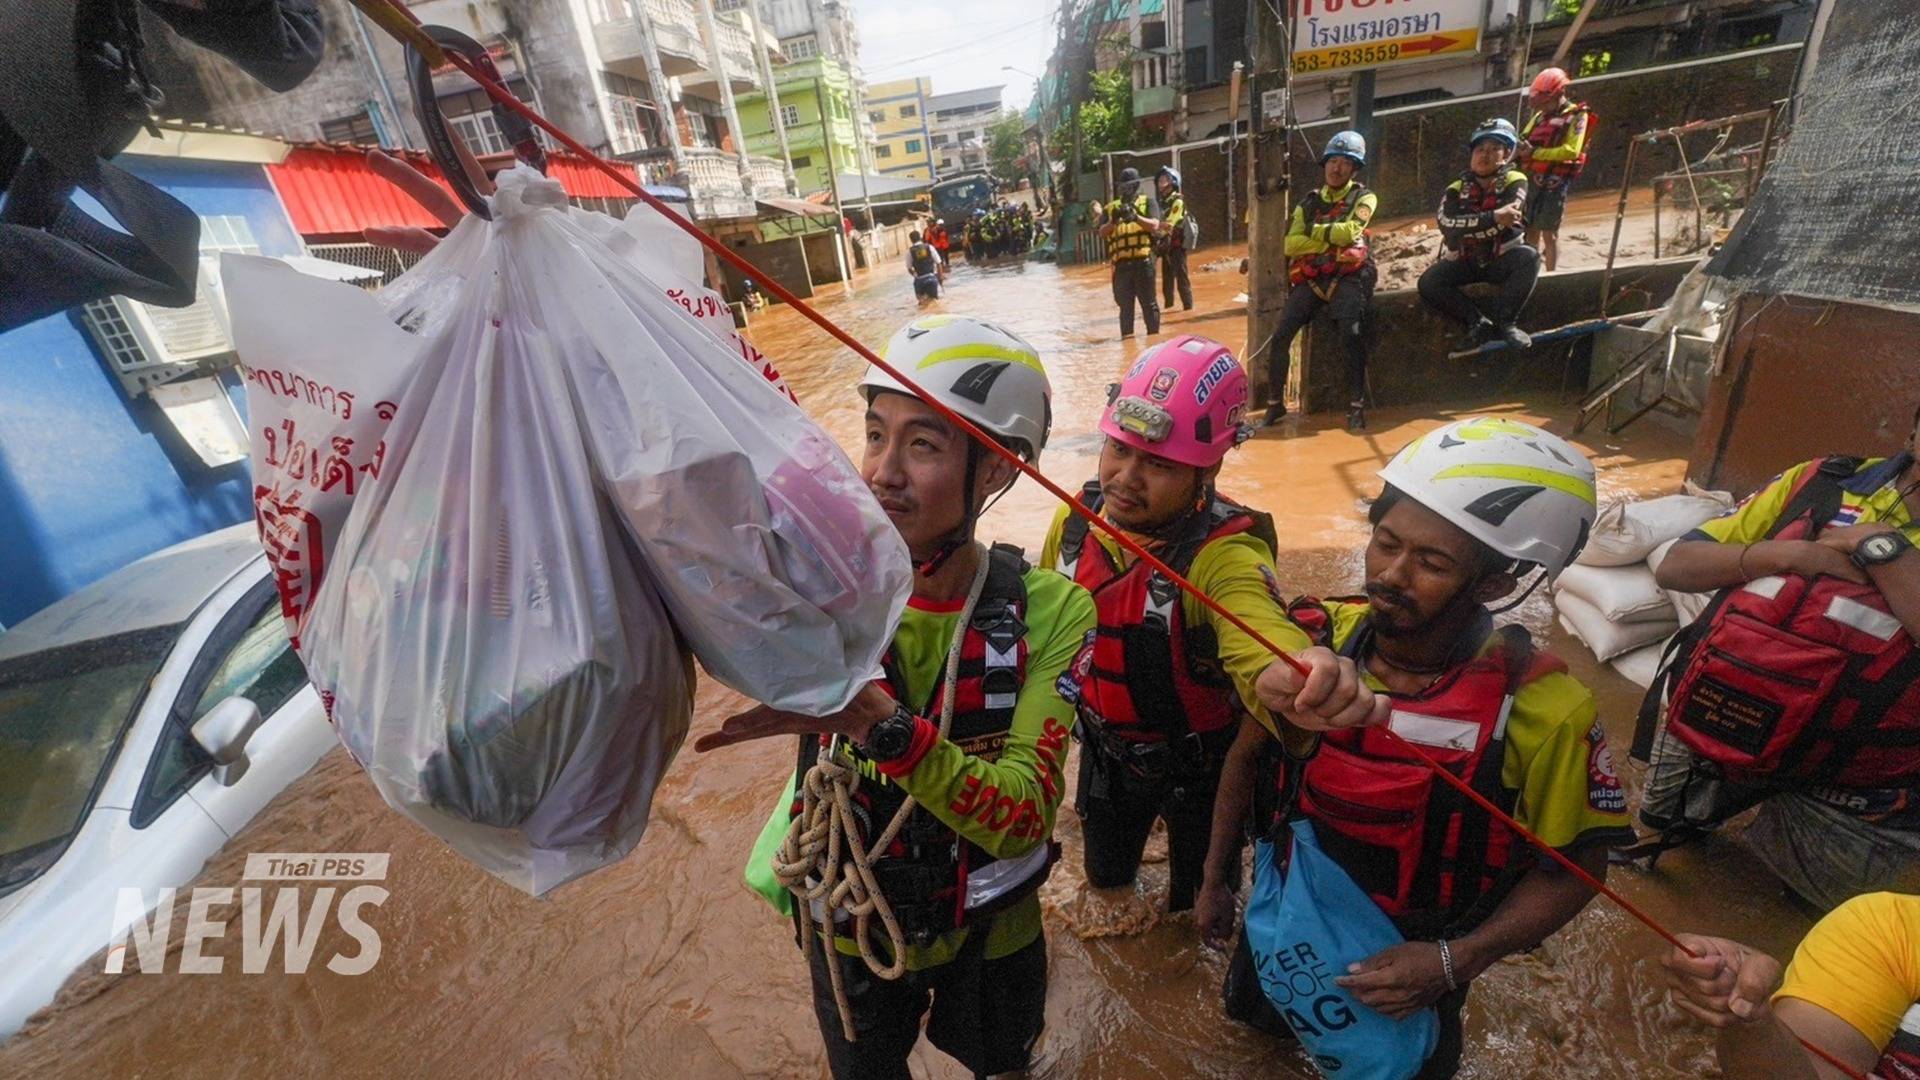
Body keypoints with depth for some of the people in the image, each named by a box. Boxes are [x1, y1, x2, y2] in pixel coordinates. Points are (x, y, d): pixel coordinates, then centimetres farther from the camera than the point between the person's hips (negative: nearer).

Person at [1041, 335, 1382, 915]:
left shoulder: (1224, 552, -34)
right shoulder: (1077, 518, -17)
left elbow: (1259, 639, -54)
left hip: (1202, 766, -3)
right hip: (1106, 751, 4)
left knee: (1199, 908, 24)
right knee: (1105, 876, 30)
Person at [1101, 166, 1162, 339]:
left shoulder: (1147, 202, 10)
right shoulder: (1111, 208, 14)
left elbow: (1154, 225, -7)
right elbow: (1102, 233, 2)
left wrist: (1135, 217, -22)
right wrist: (1113, 221, -17)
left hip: (1143, 261, -2)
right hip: (1121, 264, 2)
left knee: (1149, 302, 1)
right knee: (1125, 305, 4)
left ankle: (1154, 336, 9)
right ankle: (1127, 337, 10)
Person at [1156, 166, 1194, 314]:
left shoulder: (1178, 201, -10)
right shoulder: (1163, 201, 15)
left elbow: (1169, 225, -19)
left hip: (1177, 245, -8)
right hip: (1165, 245, 8)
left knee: (1181, 278, -8)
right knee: (1167, 278, 14)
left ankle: (1188, 308, -4)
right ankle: (1168, 306, 25)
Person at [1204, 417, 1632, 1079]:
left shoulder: (1544, 710, -28)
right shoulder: (1315, 640, -22)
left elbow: (1574, 867, -12)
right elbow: (1248, 756, -7)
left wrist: (1457, 961, -24)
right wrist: (1216, 879, 1)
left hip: (1411, 961, -2)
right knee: (1252, 1013, 29)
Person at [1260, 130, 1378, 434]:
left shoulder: (1363, 198, 10)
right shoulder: (1309, 203, 20)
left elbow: (1348, 232, -10)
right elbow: (1291, 245, 4)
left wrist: (1314, 231, 1)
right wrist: (1331, 238, -5)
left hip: (1347, 275, -3)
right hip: (1310, 278, 3)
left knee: (1352, 334, -28)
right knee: (1281, 335, -15)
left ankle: (1357, 405, -21)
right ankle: (1275, 403, -3)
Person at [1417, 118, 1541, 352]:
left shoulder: (1515, 182, -2)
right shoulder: (1456, 190, 1)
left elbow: (1507, 220, -20)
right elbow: (1447, 225, -20)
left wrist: (1465, 227, -19)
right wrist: (1494, 218, -27)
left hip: (1501, 260, -1)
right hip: (1463, 262, 1)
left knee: (1529, 257, -31)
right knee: (1428, 283, -26)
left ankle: (1505, 322, -21)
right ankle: (1478, 323, -16)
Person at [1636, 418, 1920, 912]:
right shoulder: (1821, 481, -3)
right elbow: (1673, 566, -6)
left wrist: (1880, 547, -22)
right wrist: (1790, 553, -19)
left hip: (1847, 783, -1)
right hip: (1714, 717, 1)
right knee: (1659, 822, 19)